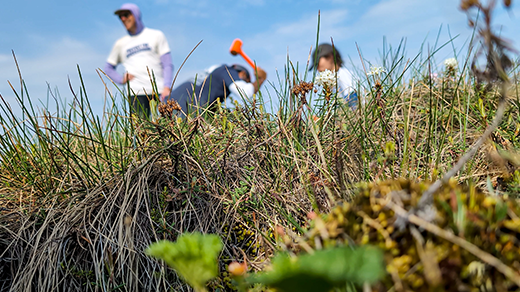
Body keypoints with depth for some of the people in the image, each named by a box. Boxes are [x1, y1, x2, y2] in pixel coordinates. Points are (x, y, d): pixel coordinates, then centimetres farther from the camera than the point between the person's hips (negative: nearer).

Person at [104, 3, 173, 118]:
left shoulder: (156, 35, 13)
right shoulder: (121, 44, 20)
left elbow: (167, 65, 6)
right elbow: (108, 67, 29)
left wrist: (166, 87, -10)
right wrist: (121, 79, 8)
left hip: (158, 90, -1)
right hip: (136, 91, 2)